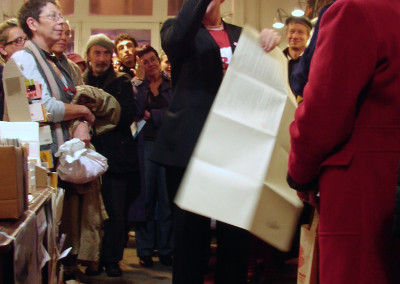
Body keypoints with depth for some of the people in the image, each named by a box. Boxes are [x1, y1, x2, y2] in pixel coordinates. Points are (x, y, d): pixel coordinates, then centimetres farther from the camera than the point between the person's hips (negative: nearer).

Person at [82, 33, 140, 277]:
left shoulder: (122, 83, 4)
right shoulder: (81, 82, 10)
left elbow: (128, 116, -8)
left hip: (117, 154, -1)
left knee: (116, 211, -2)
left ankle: (112, 259, 8)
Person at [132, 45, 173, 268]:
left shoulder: (172, 84, 7)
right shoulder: (137, 86, 9)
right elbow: (134, 115, -2)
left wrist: (152, 115, -7)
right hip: (146, 143, 1)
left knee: (167, 199, 1)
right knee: (147, 197, 1)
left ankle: (166, 249, 9)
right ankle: (145, 250, 8)